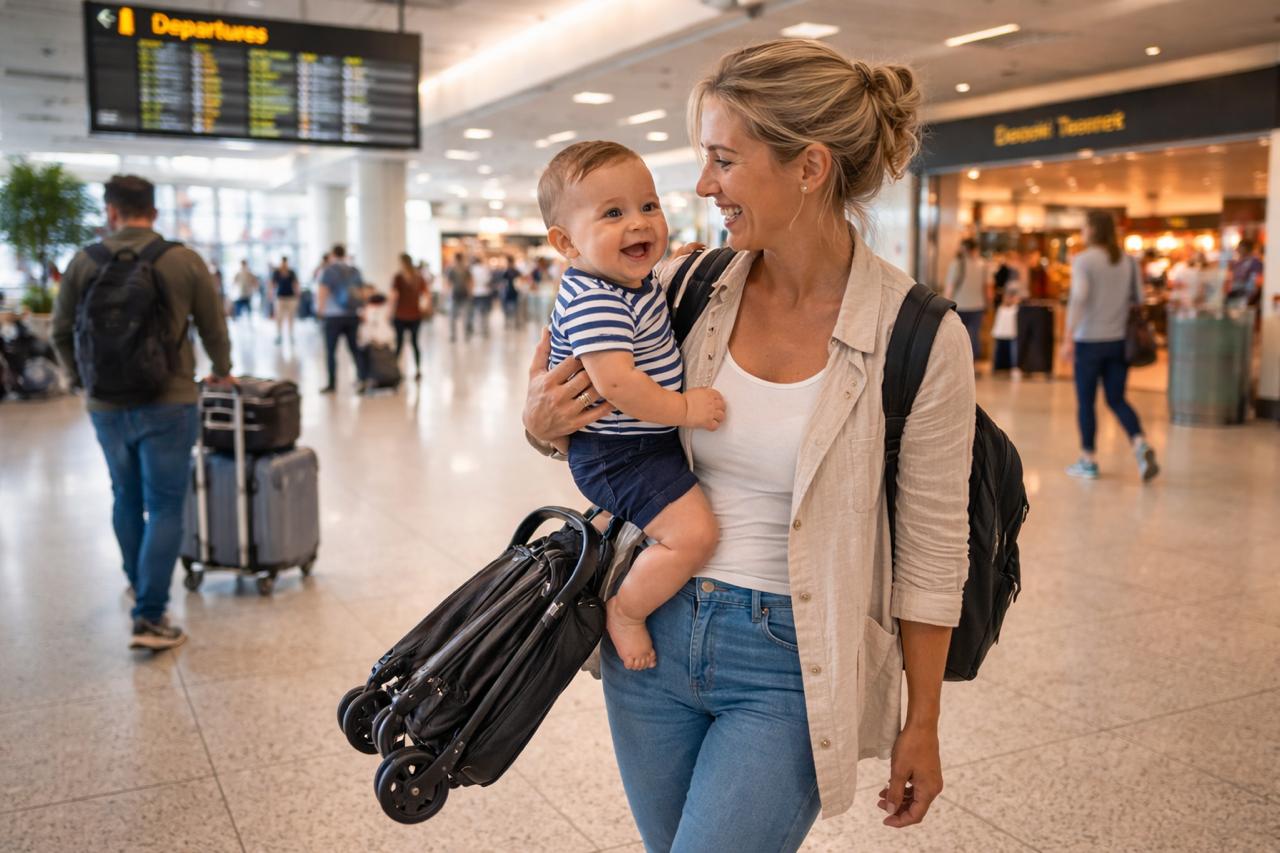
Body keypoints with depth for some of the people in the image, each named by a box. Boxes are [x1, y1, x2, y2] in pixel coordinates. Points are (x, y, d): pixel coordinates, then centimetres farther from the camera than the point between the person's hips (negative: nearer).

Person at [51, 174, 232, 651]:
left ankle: (139, 584, 39)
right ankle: (149, 617, -2)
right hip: (168, 404, -3)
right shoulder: (184, 260, -5)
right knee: (165, 508, 2)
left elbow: (61, 332, 9)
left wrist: (80, 377, 27)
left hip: (106, 406, 3)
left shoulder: (84, 262, 0)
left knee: (127, 499, 22)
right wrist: (222, 371, 21)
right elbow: (214, 328, 2)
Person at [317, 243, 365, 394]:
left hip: (334, 316, -4)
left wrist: (320, 308, -1)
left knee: (330, 351, 3)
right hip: (353, 315, 4)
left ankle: (332, 384, 3)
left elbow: (322, 291, -14)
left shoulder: (328, 270, -5)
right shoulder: (354, 271, 9)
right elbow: (362, 291, 11)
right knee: (354, 348, 13)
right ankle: (363, 378, 10)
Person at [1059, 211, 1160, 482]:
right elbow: (1138, 299, 9)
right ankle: (1141, 446, -8)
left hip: (1089, 340, -5)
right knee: (1116, 399, 13)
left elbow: (1078, 299, -19)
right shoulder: (1128, 261, 7)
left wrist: (1068, 338, -19)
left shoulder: (1083, 260, -9)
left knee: (1086, 401, 7)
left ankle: (1088, 461, 14)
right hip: (1120, 340, 5)